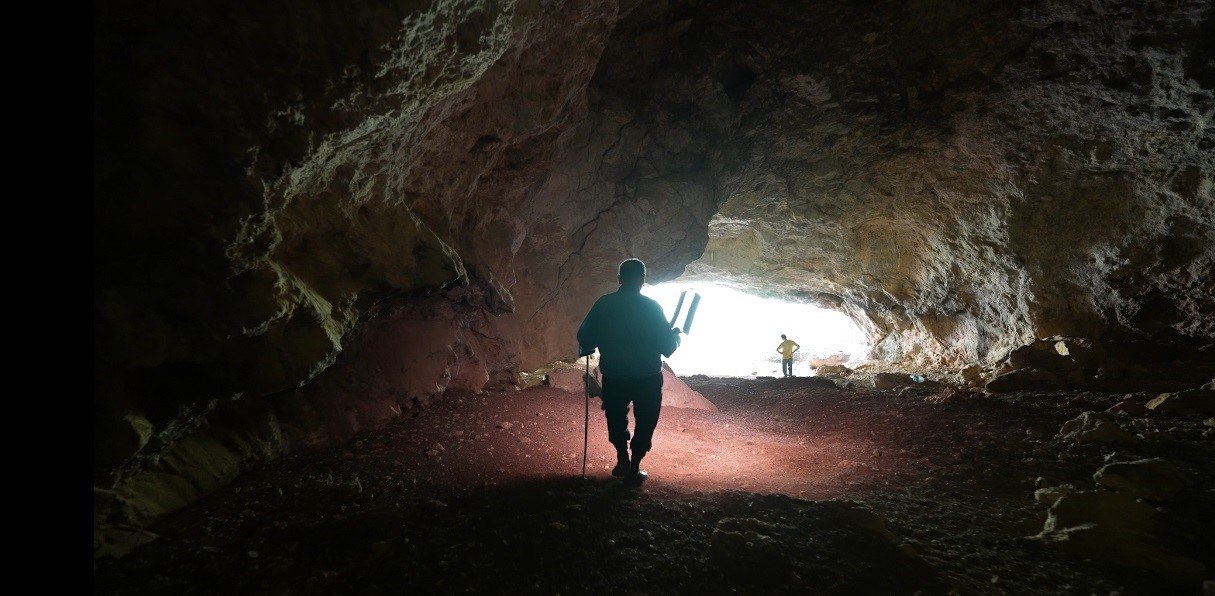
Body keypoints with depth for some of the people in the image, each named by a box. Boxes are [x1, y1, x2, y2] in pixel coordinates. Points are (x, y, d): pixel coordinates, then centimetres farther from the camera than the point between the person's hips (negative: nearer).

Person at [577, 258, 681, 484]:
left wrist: (586, 351, 19)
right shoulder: (651, 306, -11)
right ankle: (634, 468, 18)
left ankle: (623, 459, 22)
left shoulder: (603, 304, -7)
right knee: (645, 422, 16)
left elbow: (584, 336, -3)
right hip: (647, 377, -1)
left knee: (616, 418, 25)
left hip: (613, 376, 2)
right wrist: (675, 336, 14)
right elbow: (667, 346, -9)